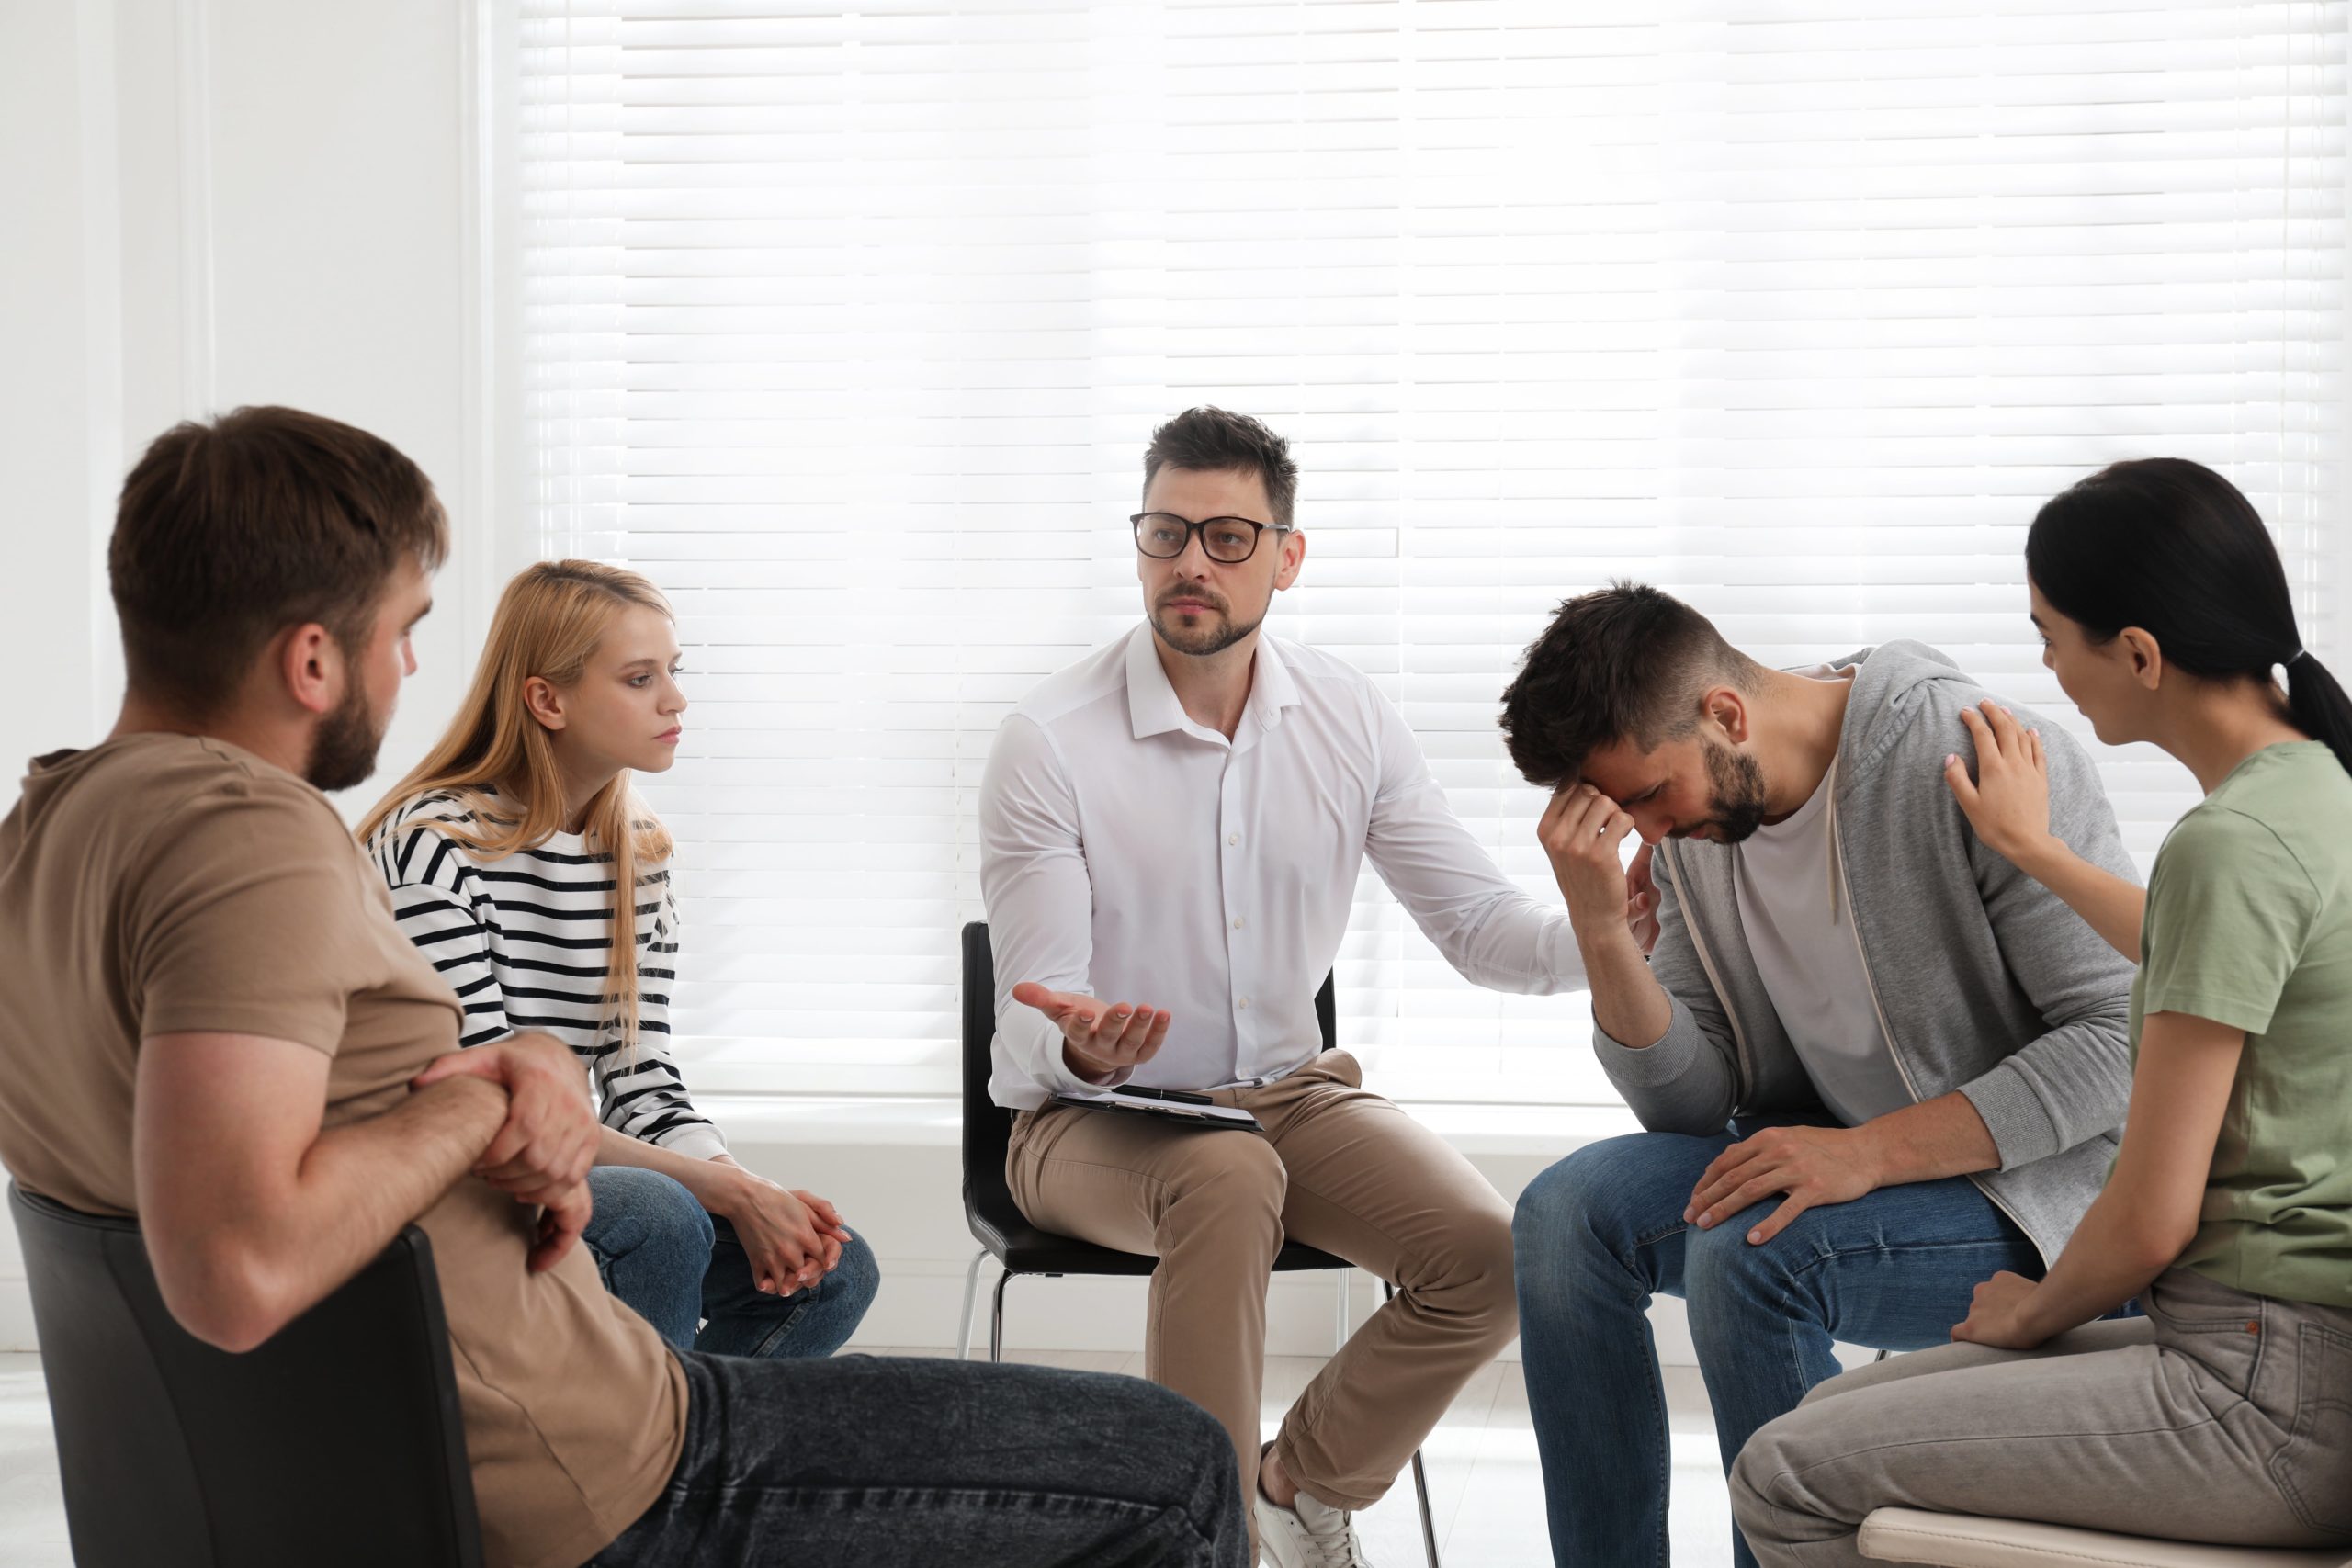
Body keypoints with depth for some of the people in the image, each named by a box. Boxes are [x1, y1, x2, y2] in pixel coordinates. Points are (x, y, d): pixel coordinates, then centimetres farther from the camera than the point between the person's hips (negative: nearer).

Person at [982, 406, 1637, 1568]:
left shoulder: (1349, 720, -1)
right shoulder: (1046, 743, -12)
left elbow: (1476, 921, -2)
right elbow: (1037, 1032, -14)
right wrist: (1084, 1048, -38)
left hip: (1290, 1092, 4)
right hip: (1091, 1122, -4)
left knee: (1489, 1253, -19)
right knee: (1229, 1180, -37)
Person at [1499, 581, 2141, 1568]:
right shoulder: (1698, 821, 2)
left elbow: (2128, 1034, -21)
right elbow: (1690, 1105, 2)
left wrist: (1870, 1150, -28)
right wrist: (1599, 923, -15)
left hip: (2041, 1190, -7)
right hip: (1843, 1168, 7)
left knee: (1748, 1253, -30)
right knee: (1566, 1212, -12)